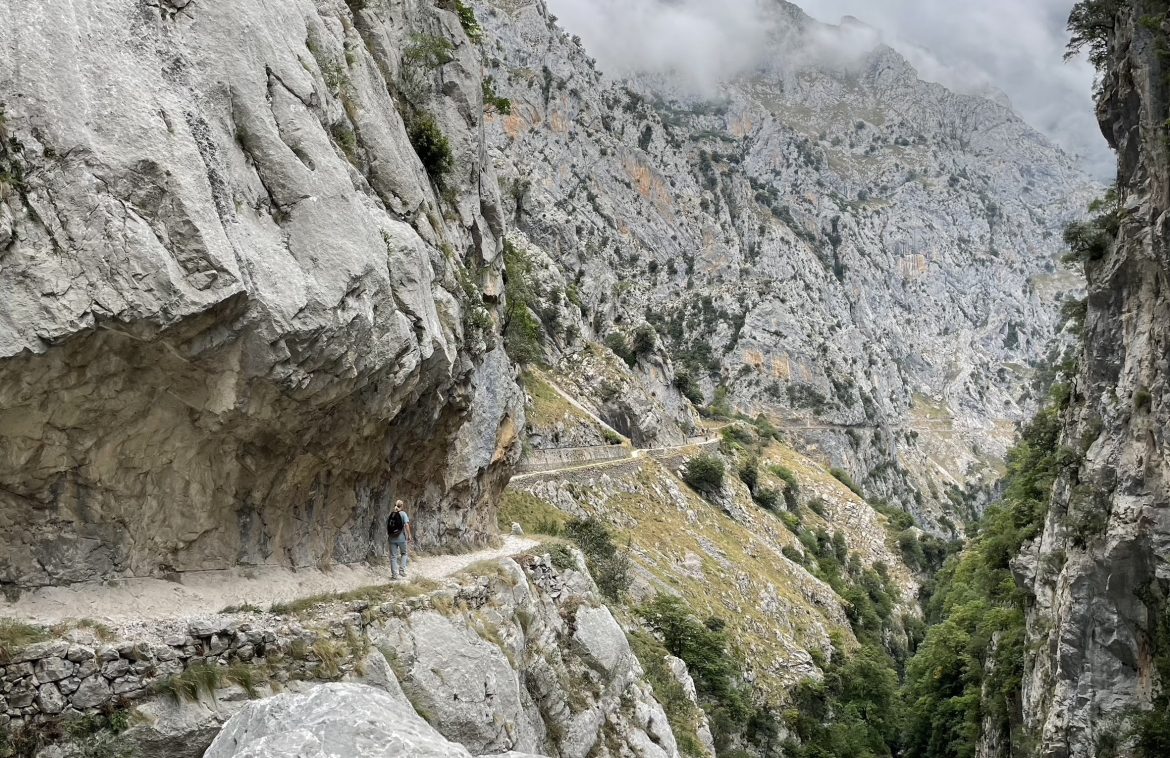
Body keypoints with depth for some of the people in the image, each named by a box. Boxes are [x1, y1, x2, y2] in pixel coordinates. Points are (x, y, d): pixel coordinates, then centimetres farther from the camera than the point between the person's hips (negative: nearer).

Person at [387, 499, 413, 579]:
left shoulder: (391, 515, 8)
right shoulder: (403, 514, -4)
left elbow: (387, 526, 7)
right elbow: (406, 524, -13)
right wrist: (409, 535, -12)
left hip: (392, 539, 3)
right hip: (401, 538, -3)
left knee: (393, 556, 7)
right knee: (404, 553, 16)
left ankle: (394, 574, 8)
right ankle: (402, 571, 6)